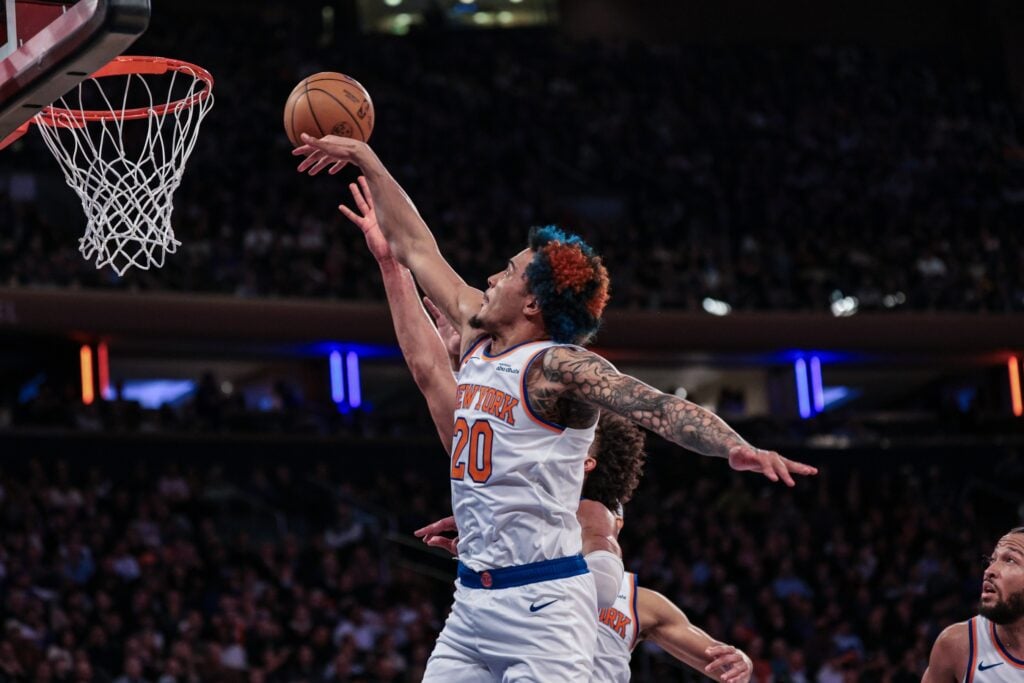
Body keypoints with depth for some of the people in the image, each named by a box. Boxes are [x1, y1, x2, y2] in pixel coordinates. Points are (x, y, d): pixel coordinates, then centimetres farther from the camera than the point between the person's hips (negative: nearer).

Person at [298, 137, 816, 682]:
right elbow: (416, 249, 21)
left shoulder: (560, 366, -11)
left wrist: (736, 447, -42)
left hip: (541, 602, -8)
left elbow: (657, 407, -25)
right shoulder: (478, 342, 11)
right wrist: (367, 162, 27)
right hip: (472, 598, 8)